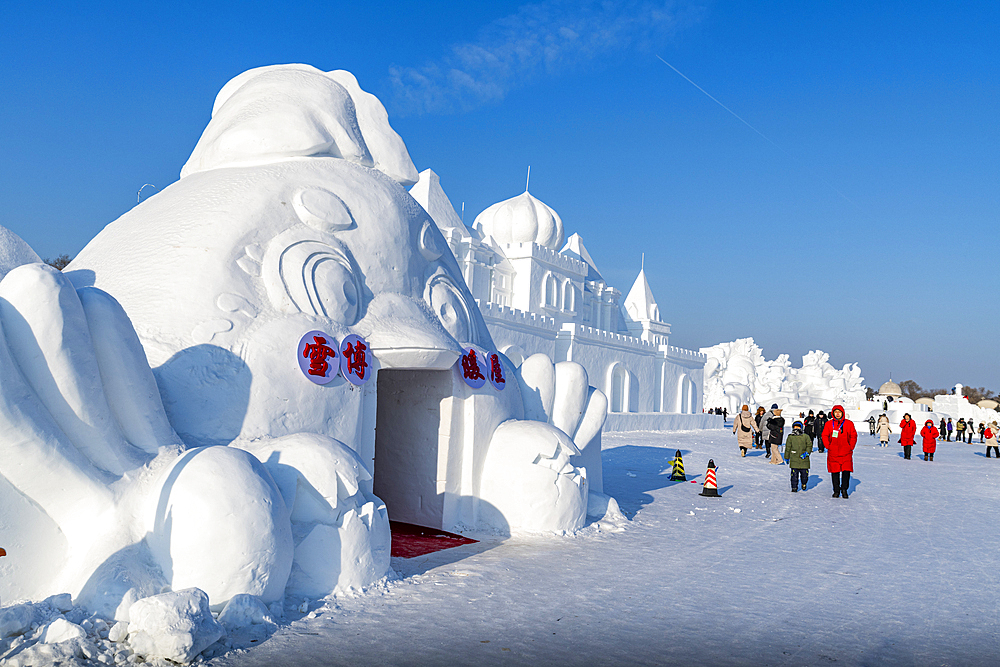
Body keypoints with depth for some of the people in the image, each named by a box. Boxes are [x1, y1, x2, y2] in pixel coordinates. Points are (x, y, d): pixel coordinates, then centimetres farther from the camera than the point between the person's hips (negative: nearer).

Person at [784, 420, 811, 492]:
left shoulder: (806, 437, 6)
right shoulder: (790, 437, 5)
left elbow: (809, 446, 6)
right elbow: (787, 448, 9)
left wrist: (807, 452, -9)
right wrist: (787, 458, 10)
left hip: (804, 460, 1)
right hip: (794, 460, -1)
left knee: (804, 474, 5)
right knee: (794, 474, -2)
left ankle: (804, 483, 33)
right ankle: (794, 487, 8)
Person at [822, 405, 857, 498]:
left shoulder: (849, 423, 2)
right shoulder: (829, 424, 3)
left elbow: (854, 436, 6)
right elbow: (825, 436, 7)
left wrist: (851, 447, -1)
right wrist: (828, 446, -3)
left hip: (846, 453, -1)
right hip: (833, 453, 1)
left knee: (846, 471, -6)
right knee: (834, 472, 4)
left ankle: (844, 489, 9)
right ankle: (836, 490, 15)